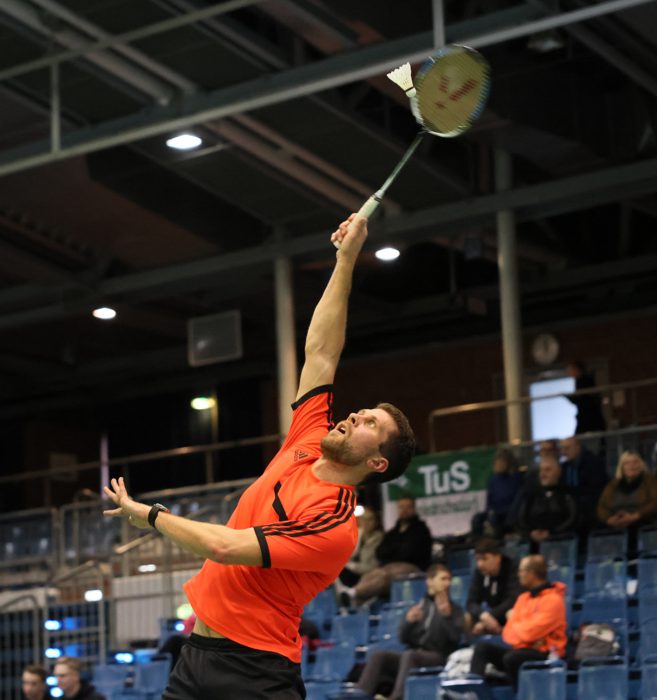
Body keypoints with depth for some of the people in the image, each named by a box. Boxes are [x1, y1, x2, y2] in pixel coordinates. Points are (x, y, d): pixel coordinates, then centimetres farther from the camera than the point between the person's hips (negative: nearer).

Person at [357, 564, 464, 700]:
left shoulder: (455, 610, 12)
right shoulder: (419, 607, 22)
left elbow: (456, 638, -6)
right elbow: (403, 638, 12)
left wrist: (447, 616, -21)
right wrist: (409, 621, -8)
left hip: (438, 657, -4)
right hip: (413, 655, 4)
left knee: (410, 655, -36)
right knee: (380, 655, -22)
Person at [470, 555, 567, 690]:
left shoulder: (553, 600, -12)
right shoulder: (524, 597, 14)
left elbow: (531, 632, -19)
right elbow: (509, 631, 9)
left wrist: (515, 627, 1)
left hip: (545, 655, -8)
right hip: (520, 649, 8)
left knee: (511, 658, -35)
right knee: (482, 647, -9)